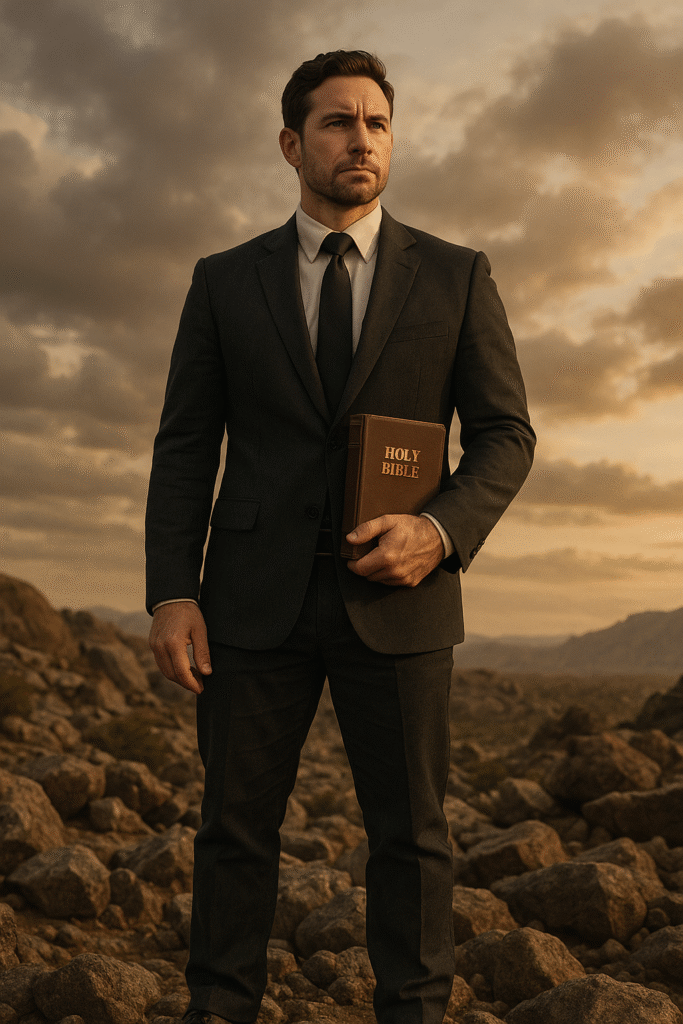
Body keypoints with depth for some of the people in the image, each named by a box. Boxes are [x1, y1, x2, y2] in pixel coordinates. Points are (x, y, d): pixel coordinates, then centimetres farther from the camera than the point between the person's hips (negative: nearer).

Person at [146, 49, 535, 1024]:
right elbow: (185, 446, 5)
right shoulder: (225, 282, 7)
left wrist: (440, 532, -15)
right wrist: (171, 591, -6)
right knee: (236, 826, 6)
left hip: (397, 593, 0)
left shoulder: (457, 278, 5)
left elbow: (505, 436, 4)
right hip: (258, 596, 1)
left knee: (410, 831, 4)